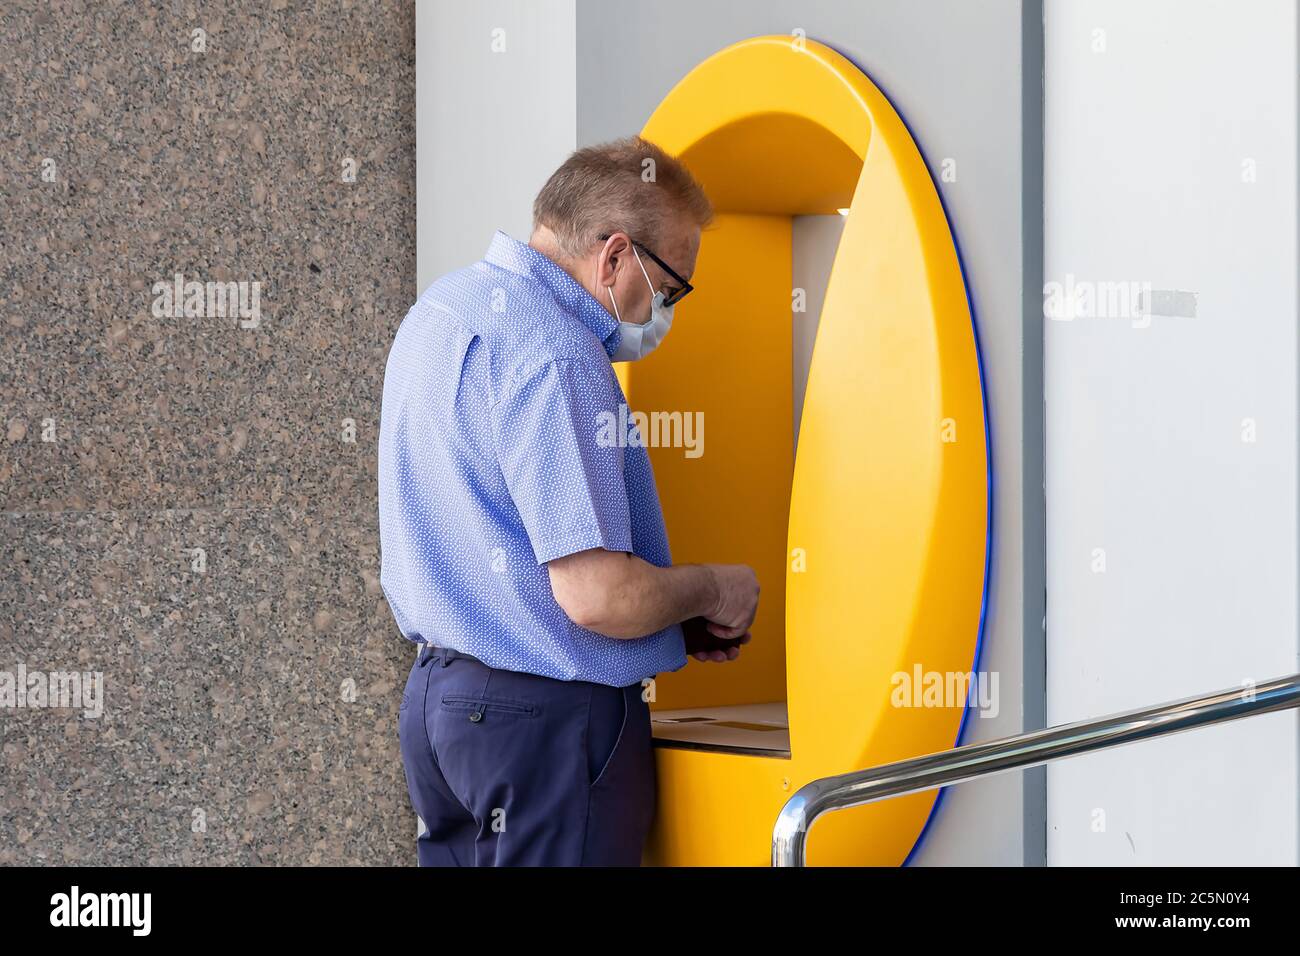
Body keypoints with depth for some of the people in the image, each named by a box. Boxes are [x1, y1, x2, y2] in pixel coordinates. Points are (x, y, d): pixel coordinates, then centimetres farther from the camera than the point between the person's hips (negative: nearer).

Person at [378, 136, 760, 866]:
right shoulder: (552, 354, -19)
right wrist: (714, 592, -4)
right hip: (551, 718, -9)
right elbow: (597, 595, -24)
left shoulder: (439, 310, 12)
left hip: (438, 695, 10)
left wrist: (679, 625, 14)